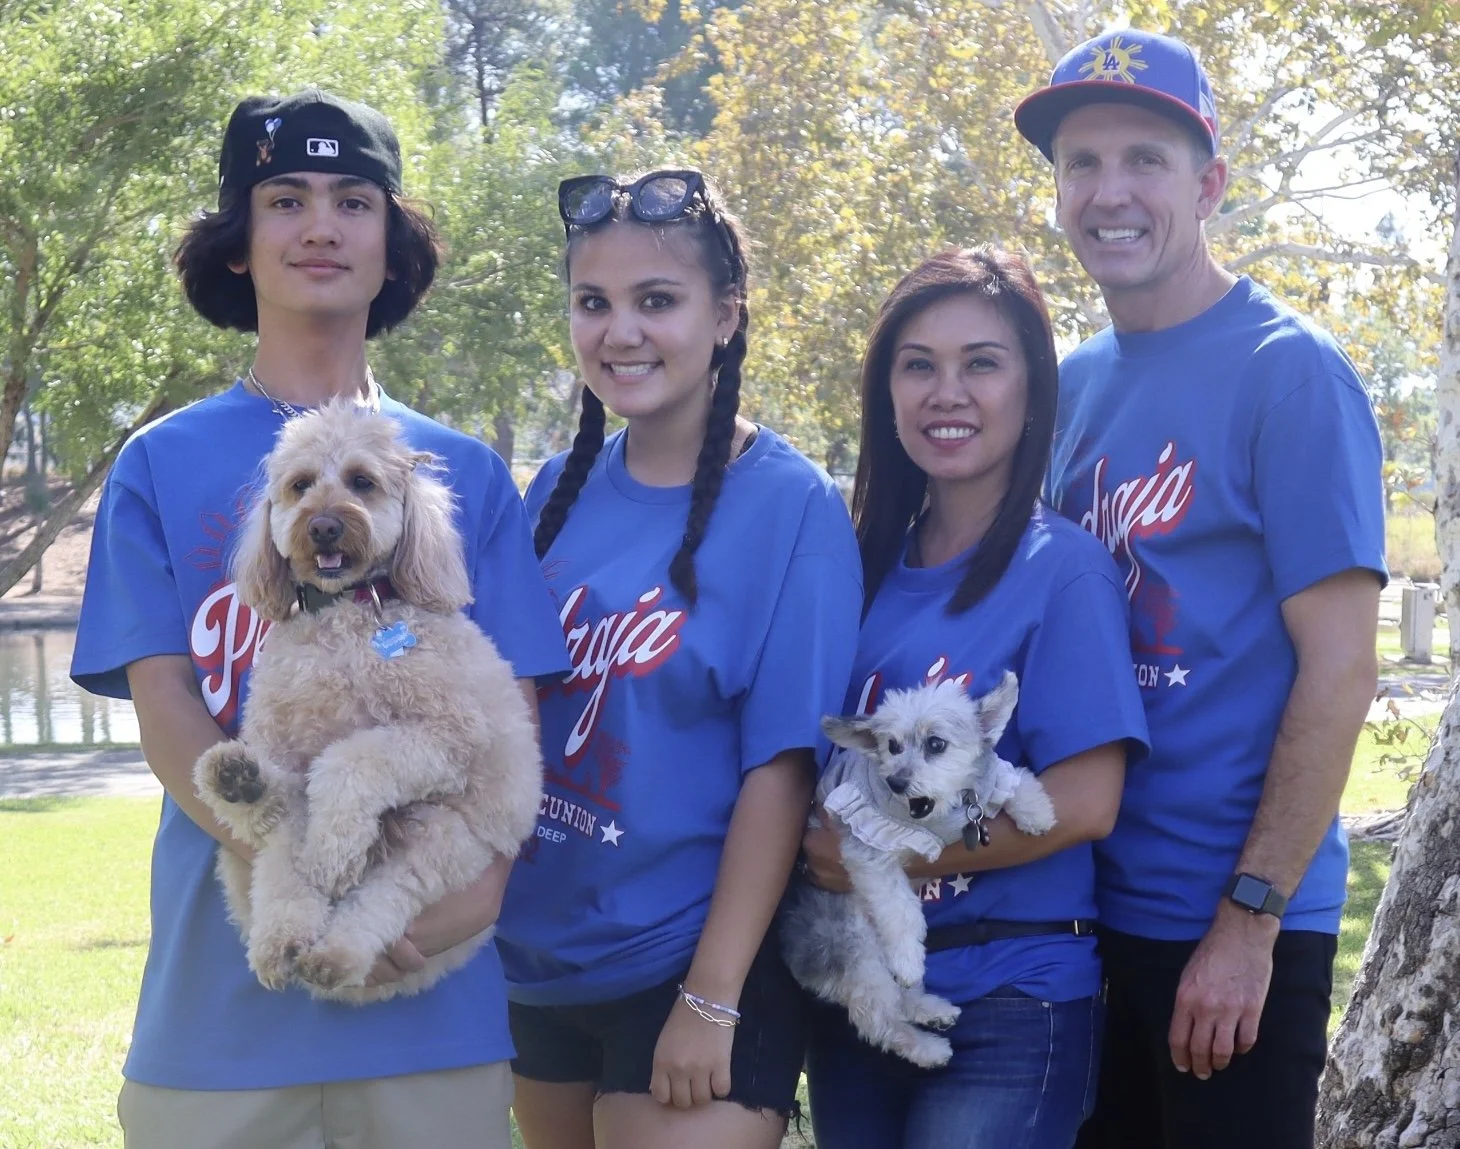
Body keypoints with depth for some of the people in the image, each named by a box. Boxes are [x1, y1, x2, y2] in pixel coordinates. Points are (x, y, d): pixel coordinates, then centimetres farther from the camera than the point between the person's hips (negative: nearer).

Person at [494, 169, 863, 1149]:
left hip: (690, 971, -5)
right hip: (535, 964, 6)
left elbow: (781, 766, -15)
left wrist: (711, 997, -17)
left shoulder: (791, 505, -12)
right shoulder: (559, 493, 4)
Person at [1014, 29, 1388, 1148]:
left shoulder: (1290, 371, -11)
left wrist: (1248, 918, -18)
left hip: (1236, 926, -6)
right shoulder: (1077, 382, 8)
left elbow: (1339, 666, -15)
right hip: (1090, 906, 6)